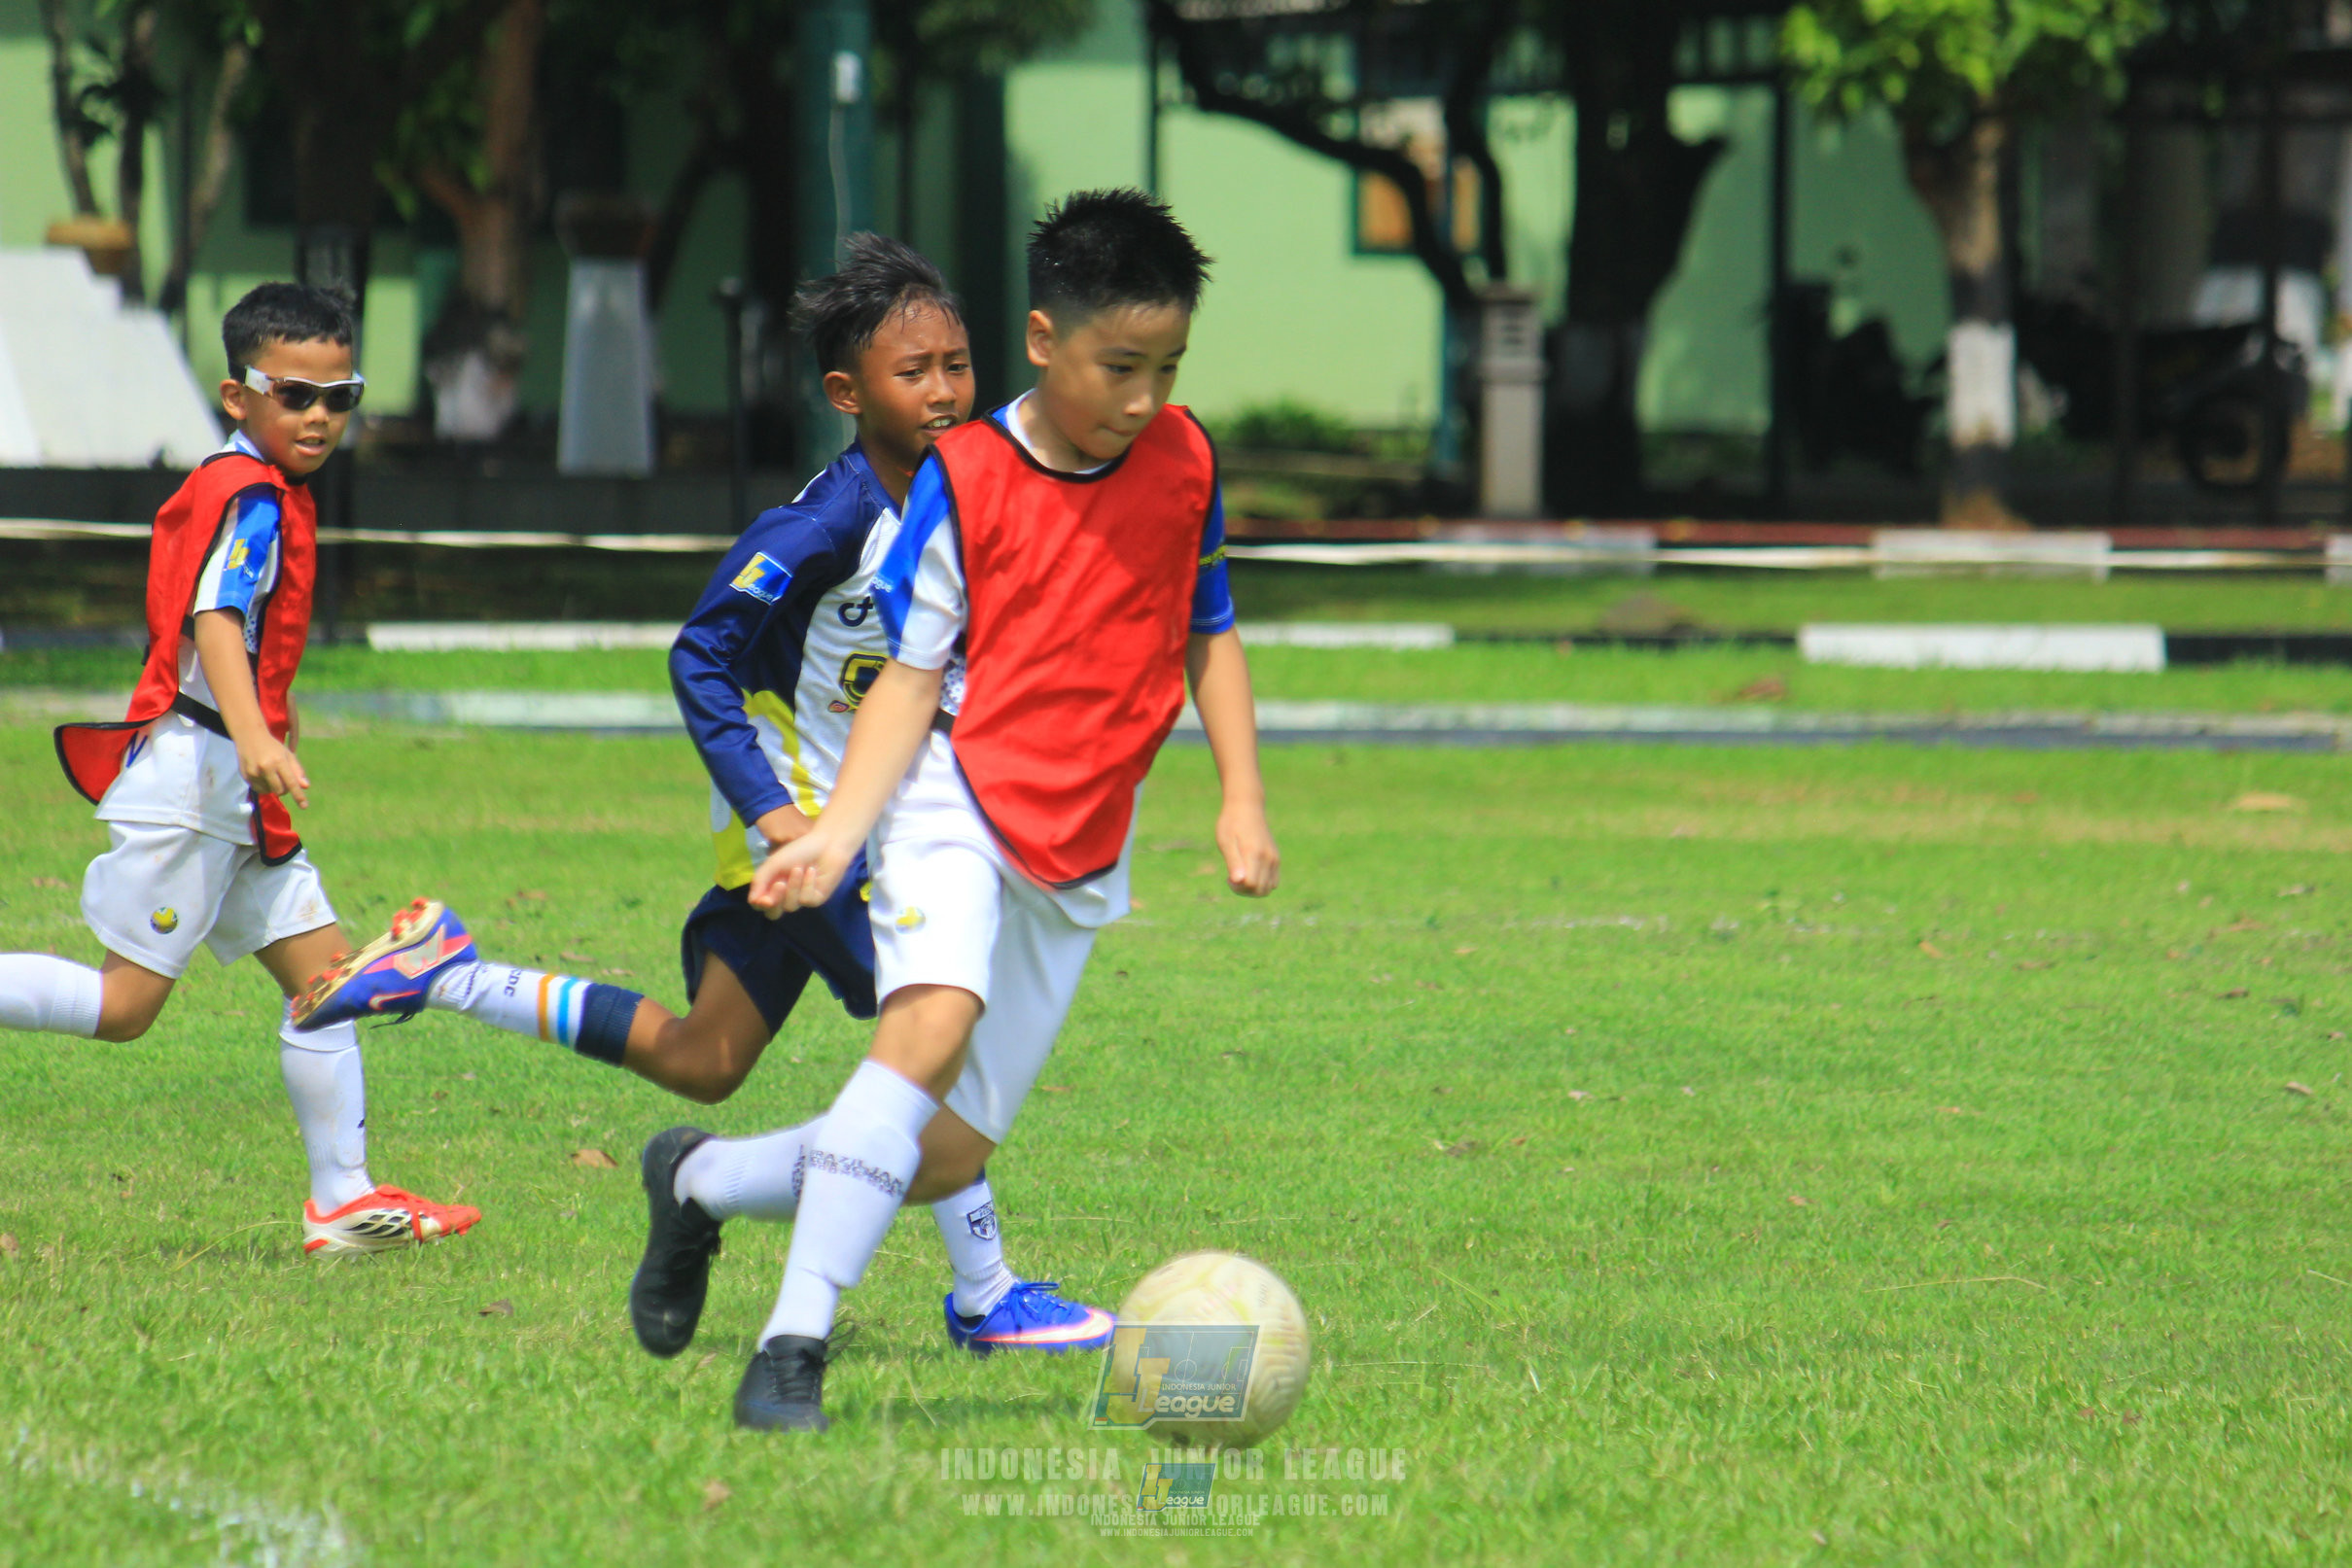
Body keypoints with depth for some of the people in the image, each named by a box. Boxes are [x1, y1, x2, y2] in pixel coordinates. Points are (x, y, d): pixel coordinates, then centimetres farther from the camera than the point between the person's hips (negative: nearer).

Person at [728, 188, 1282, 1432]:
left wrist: (1242, 801, 9)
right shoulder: (964, 480, -8)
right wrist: (837, 832, -16)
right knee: (932, 1023, -31)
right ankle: (793, 1346, -31)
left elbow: (1209, 638, 17)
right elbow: (912, 677, -5)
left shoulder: (1183, 462, 4)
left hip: (1080, 853, 5)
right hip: (958, 801, -5)